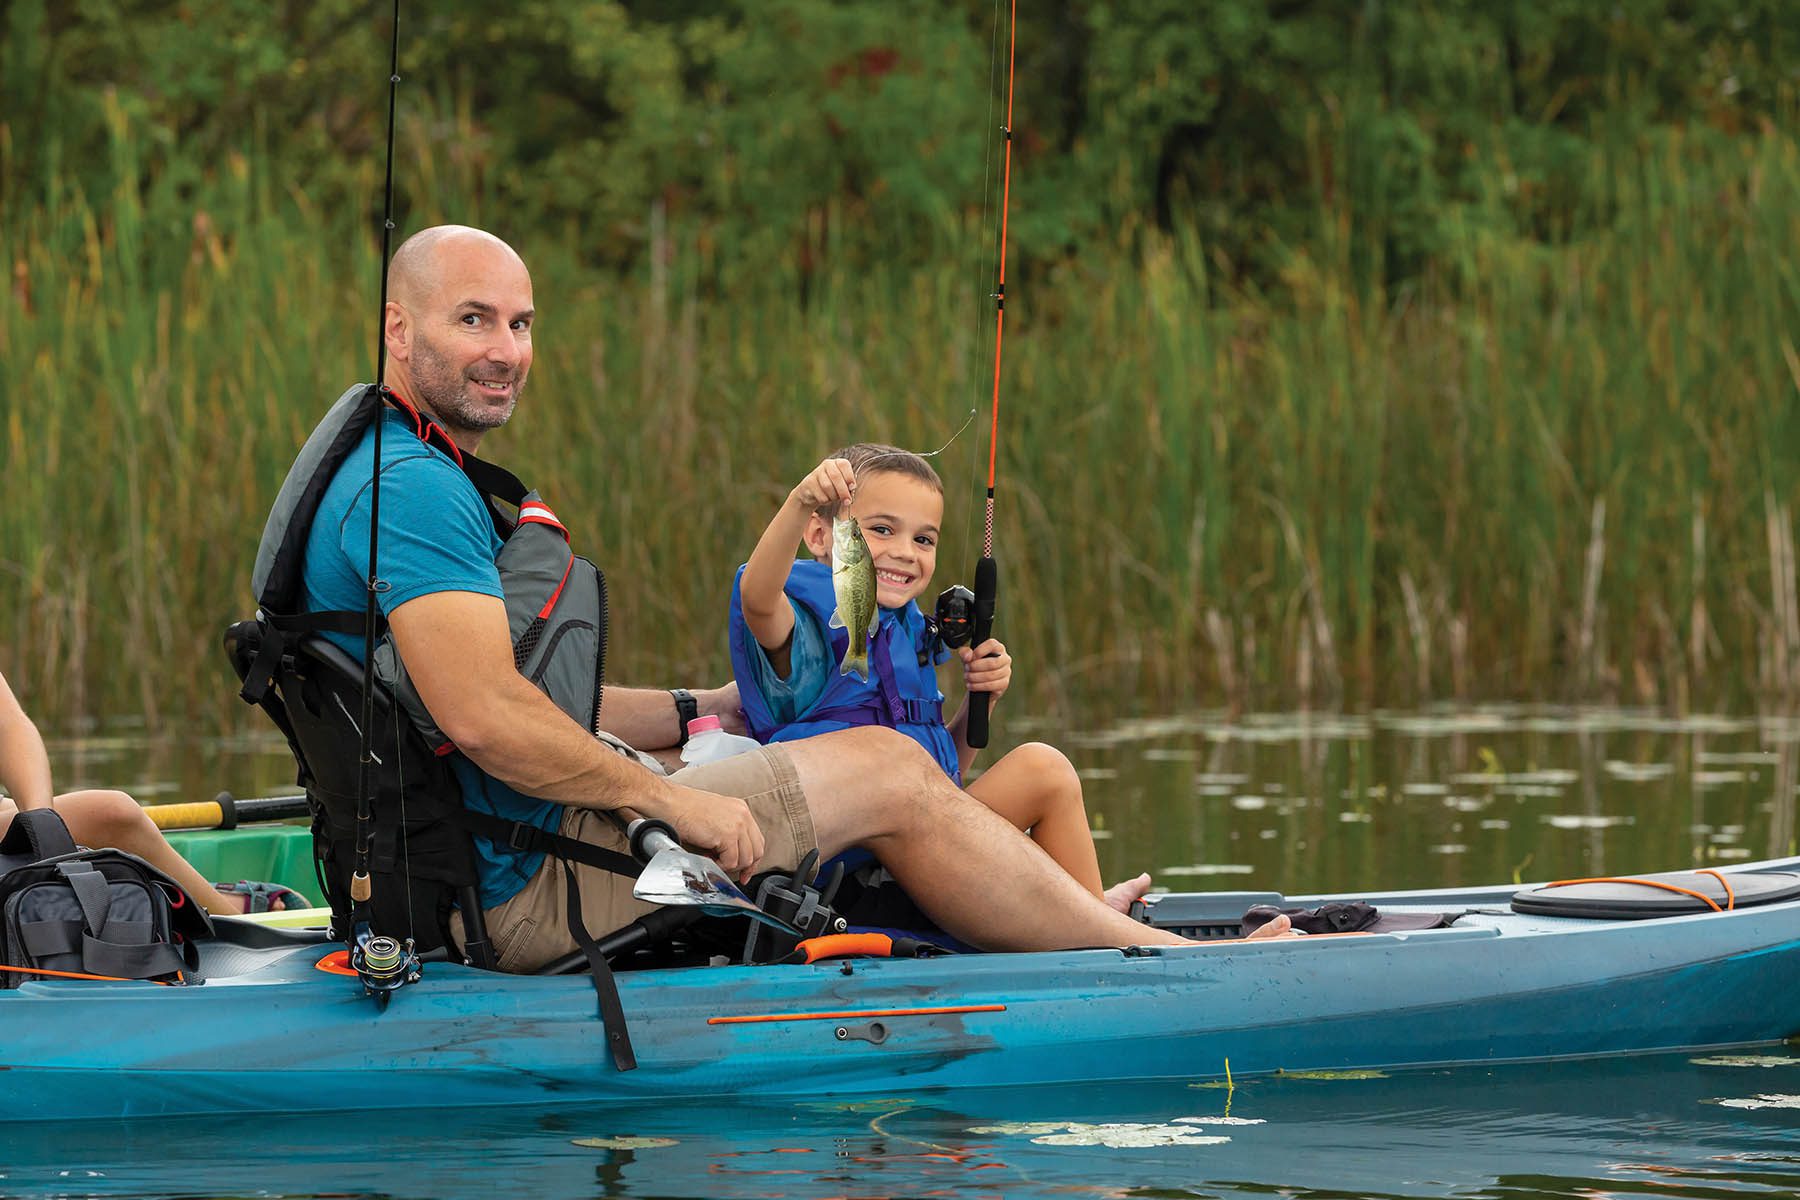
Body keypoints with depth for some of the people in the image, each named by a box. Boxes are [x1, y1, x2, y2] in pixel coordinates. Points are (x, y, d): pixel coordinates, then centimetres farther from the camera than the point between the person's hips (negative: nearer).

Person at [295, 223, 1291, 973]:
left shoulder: (409, 478, 18)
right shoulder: (414, 492, -19)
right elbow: (484, 716, -29)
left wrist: (704, 714, 21)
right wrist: (672, 800, -20)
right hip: (520, 888, -11)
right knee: (888, 773, -3)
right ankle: (1162, 964, 7)